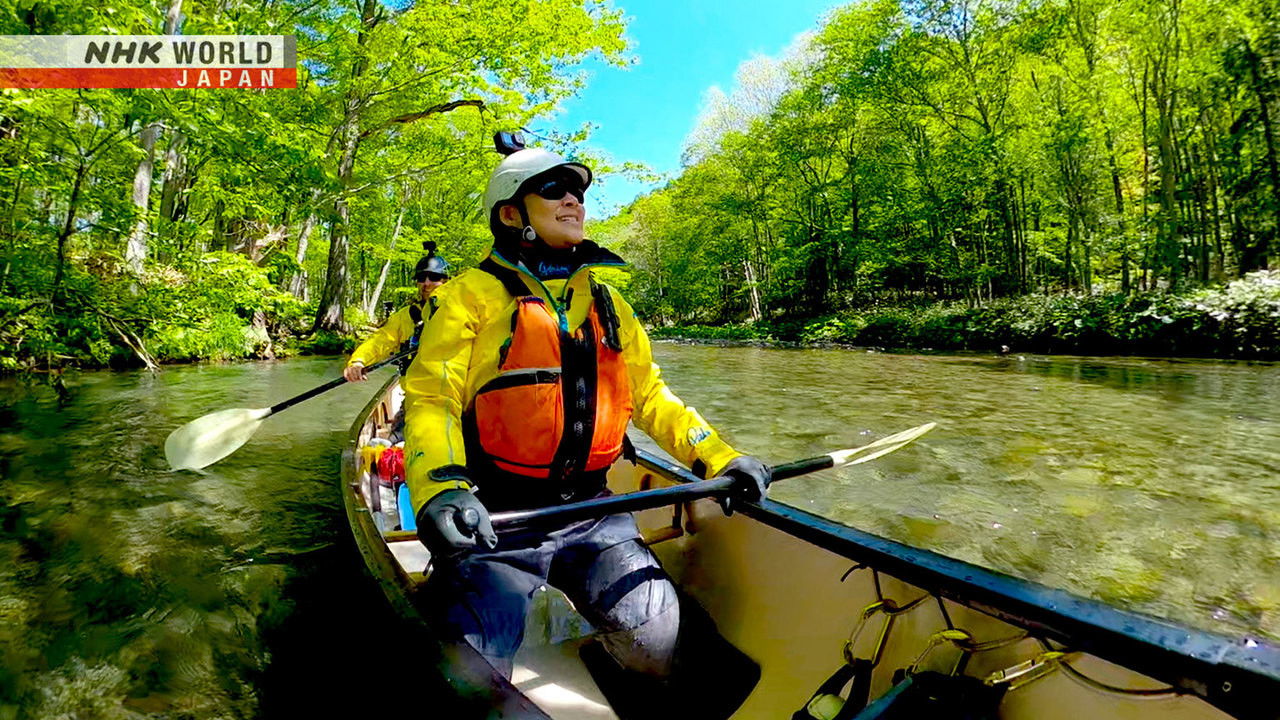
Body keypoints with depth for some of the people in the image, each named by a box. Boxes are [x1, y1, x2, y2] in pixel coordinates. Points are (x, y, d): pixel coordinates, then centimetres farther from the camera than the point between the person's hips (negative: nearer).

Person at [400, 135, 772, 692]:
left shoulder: (606, 303, 14)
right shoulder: (473, 295, -3)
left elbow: (649, 394, 15)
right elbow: (431, 398, -12)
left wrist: (719, 458, 3)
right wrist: (440, 488, -32)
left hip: (591, 517, 4)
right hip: (492, 521, -4)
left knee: (658, 640, -8)